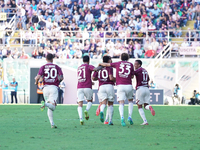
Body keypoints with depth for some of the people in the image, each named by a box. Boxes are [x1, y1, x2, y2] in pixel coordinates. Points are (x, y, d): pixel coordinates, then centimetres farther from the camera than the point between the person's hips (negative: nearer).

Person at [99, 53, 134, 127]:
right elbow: (132, 76, 14)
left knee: (121, 103, -5)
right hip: (129, 86, 1)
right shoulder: (130, 64, 10)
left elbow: (106, 64, 15)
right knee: (130, 101, 23)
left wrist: (100, 64, 34)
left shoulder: (118, 64, 9)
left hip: (120, 85, -1)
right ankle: (130, 117, 8)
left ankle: (122, 118, -28)